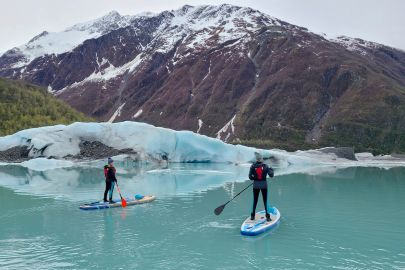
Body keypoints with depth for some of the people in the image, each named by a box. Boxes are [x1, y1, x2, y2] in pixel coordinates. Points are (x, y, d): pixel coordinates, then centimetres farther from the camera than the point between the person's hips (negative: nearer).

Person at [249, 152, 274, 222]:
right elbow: (271, 175, -7)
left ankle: (252, 216, 19)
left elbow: (250, 177, -7)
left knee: (255, 201, 13)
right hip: (264, 185, -1)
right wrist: (271, 170, 12)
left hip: (255, 185, 1)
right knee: (265, 201, 7)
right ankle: (267, 216, 8)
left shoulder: (253, 166, -6)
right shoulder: (265, 166, -9)